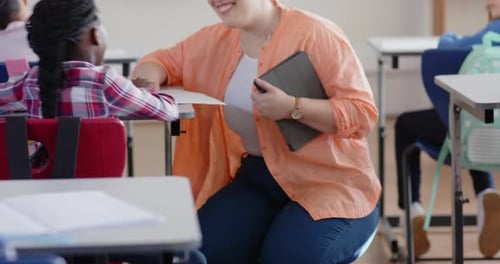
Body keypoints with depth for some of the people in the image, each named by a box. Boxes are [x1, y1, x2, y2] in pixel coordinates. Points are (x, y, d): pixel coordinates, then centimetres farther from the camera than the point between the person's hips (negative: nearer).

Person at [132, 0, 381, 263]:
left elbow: (363, 113, -15)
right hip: (256, 178, 5)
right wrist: (148, 78, -4)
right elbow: (166, 60, 20)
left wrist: (292, 107, -28)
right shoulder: (215, 40, 6)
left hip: (328, 181, -5)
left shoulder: (316, 35, -13)